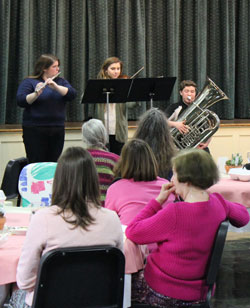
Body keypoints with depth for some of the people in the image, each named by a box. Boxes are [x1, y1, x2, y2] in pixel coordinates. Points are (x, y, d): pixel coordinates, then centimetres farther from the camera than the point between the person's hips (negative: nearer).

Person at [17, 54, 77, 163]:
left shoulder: (61, 82, 13)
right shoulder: (29, 82, 1)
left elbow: (72, 94, -4)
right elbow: (20, 101, -12)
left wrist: (56, 87, -19)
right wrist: (36, 93, -28)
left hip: (57, 130, 4)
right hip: (34, 130, -4)